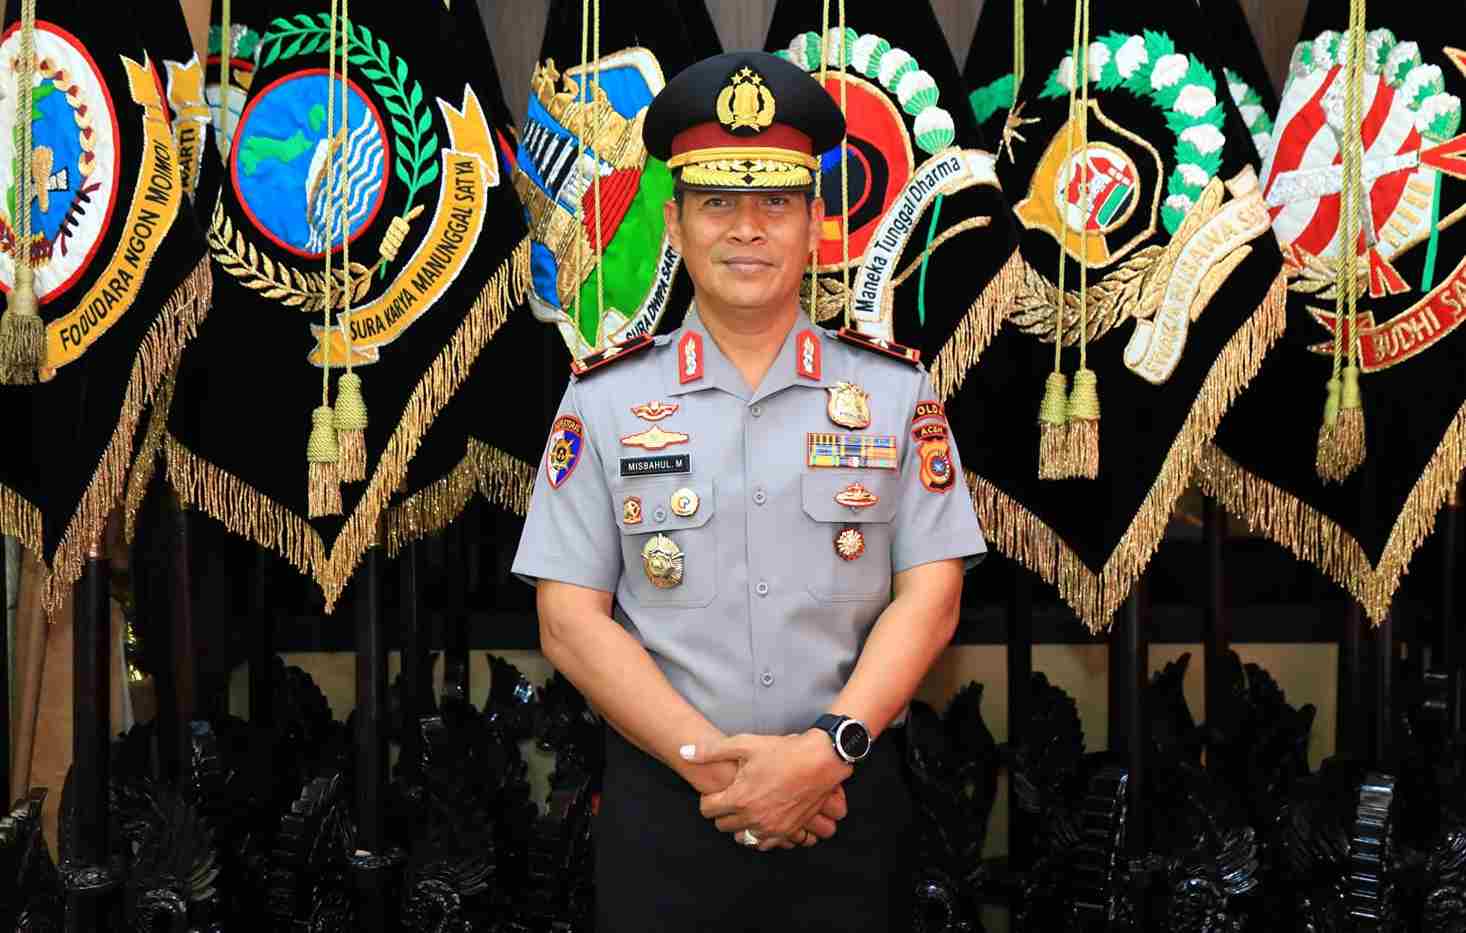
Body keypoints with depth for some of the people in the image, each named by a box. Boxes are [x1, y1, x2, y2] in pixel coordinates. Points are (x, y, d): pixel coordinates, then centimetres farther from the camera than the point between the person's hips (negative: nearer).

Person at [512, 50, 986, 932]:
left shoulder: (894, 389, 4)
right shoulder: (605, 398, 2)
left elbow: (930, 596, -1)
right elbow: (571, 619, -2)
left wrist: (826, 751, -14)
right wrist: (714, 762, -12)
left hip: (849, 799, 1)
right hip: (661, 805, 0)